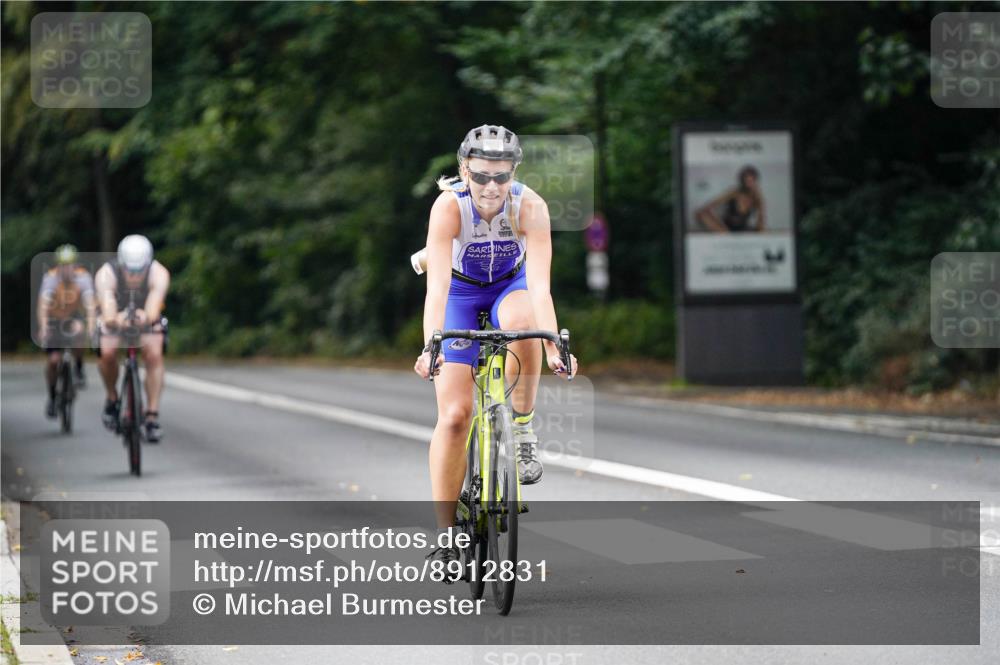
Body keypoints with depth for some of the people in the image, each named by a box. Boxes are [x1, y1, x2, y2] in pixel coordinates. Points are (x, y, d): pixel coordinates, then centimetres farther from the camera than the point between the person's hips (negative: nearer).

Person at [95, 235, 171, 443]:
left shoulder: (159, 274, -34)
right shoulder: (106, 274, -35)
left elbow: (153, 310, -47)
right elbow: (108, 314, -46)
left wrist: (146, 317, -70)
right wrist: (114, 320, -69)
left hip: (146, 318, 0)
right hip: (116, 317, 0)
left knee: (154, 353, -24)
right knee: (108, 352, -25)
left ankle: (152, 416, -19)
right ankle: (112, 398, 3)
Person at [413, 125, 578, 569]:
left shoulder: (530, 207, -29)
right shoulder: (449, 205, -31)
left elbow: (539, 284, -36)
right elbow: (437, 285, -39)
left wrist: (554, 346, -49)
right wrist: (431, 346, -52)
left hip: (510, 286, 0)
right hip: (461, 291, 0)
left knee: (521, 322, -39)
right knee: (454, 415, -10)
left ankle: (522, 429, -16)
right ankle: (444, 534, -1)